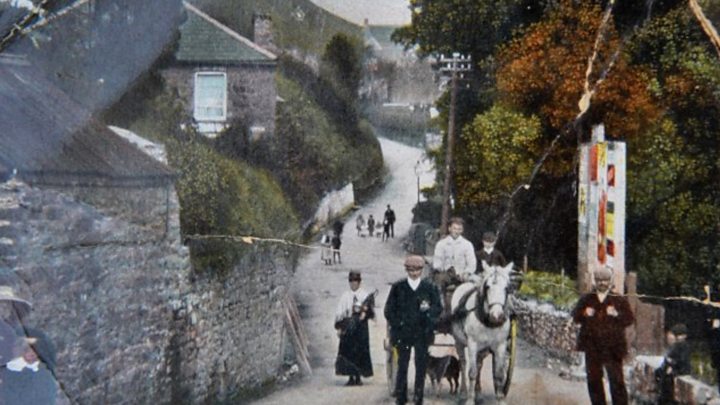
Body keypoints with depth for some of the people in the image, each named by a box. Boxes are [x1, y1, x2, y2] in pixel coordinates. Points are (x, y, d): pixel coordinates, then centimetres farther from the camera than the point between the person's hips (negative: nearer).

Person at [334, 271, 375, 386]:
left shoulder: (365, 295, 6)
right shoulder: (345, 296, 9)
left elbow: (371, 312, 5)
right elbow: (339, 312, 8)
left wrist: (365, 312, -16)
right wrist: (339, 327, 0)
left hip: (361, 326, -1)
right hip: (347, 327, 1)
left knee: (360, 351, -1)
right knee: (347, 351, -3)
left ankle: (358, 377, 8)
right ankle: (351, 377, 3)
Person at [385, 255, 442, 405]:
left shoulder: (430, 287, 4)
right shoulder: (398, 287, 3)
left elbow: (438, 307, 4)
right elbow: (389, 309, 5)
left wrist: (428, 309, -16)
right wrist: (396, 323, -5)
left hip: (422, 332, 0)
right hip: (403, 332, 0)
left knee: (421, 364, 2)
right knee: (402, 364, 3)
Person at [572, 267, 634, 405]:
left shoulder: (619, 300, 5)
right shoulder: (586, 299, 11)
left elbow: (630, 319, -2)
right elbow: (575, 316, 7)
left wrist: (617, 315, -20)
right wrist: (584, 314, -14)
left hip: (612, 347, -2)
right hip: (592, 347, 3)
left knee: (617, 380, -4)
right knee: (594, 379, 8)